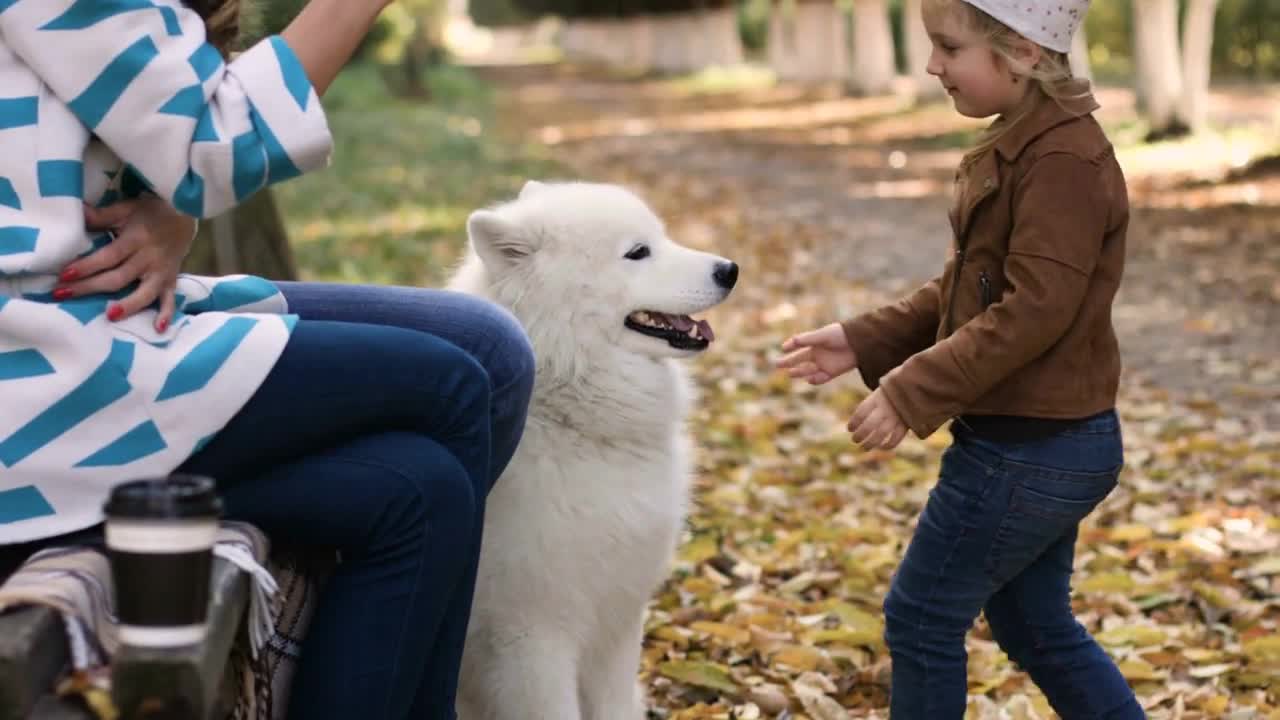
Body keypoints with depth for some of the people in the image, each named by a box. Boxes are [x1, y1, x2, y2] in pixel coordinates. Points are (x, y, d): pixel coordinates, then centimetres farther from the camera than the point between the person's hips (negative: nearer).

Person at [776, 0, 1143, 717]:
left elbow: (1031, 312, -25)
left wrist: (914, 392, -23)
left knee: (922, 617, 3)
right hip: (1044, 443, 10)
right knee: (1034, 624, 19)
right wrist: (864, 342, 6)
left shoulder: (1064, 160, -20)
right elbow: (964, 289, 15)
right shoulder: (1019, 147, 11)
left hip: (1031, 447, -10)